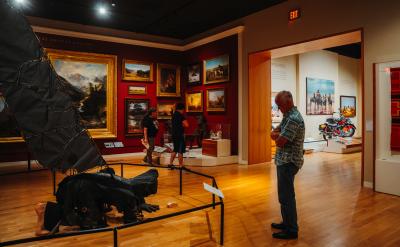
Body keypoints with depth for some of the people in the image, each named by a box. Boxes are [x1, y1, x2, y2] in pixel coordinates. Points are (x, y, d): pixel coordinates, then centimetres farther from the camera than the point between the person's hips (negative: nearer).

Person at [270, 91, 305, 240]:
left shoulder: (294, 119, -20)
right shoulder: (288, 116, 13)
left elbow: (279, 142, -22)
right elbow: (273, 134, 10)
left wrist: (278, 136, -1)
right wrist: (280, 135, -11)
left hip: (288, 162, -10)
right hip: (285, 160, 10)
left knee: (286, 196, -2)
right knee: (285, 194, 18)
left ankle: (291, 230, 10)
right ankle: (287, 223, 31)